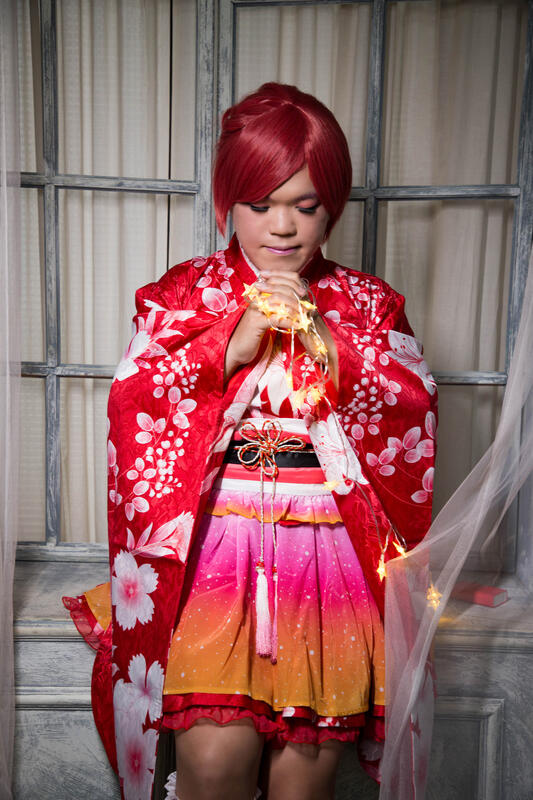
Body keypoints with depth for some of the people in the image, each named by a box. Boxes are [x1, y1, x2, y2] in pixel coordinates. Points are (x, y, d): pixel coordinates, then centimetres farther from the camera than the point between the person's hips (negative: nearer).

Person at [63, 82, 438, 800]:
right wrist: (235, 342, -13)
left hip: (331, 547, 1)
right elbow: (134, 399, -5)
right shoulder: (184, 291, 7)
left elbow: (413, 405, -2)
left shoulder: (367, 302, 10)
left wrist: (322, 339, -12)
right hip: (213, 539, -1)